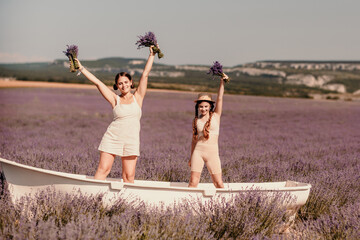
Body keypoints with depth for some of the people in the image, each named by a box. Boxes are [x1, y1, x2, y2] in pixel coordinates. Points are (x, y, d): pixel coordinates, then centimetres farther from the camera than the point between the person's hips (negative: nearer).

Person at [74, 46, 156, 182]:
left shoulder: (138, 97, 10)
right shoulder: (115, 100, 8)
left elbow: (145, 74, 8)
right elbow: (97, 82, 7)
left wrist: (152, 55, 6)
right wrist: (81, 68, 6)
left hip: (131, 141, 0)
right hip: (112, 138, 0)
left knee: (129, 176, -4)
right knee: (103, 169, -6)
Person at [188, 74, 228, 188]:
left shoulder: (216, 116, 5)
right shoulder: (196, 121, 8)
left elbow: (220, 98, -4)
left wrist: (222, 82, -11)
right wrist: (191, 157, 16)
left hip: (213, 153, -1)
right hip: (198, 151, 1)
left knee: (218, 183, -1)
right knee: (193, 182, -4)